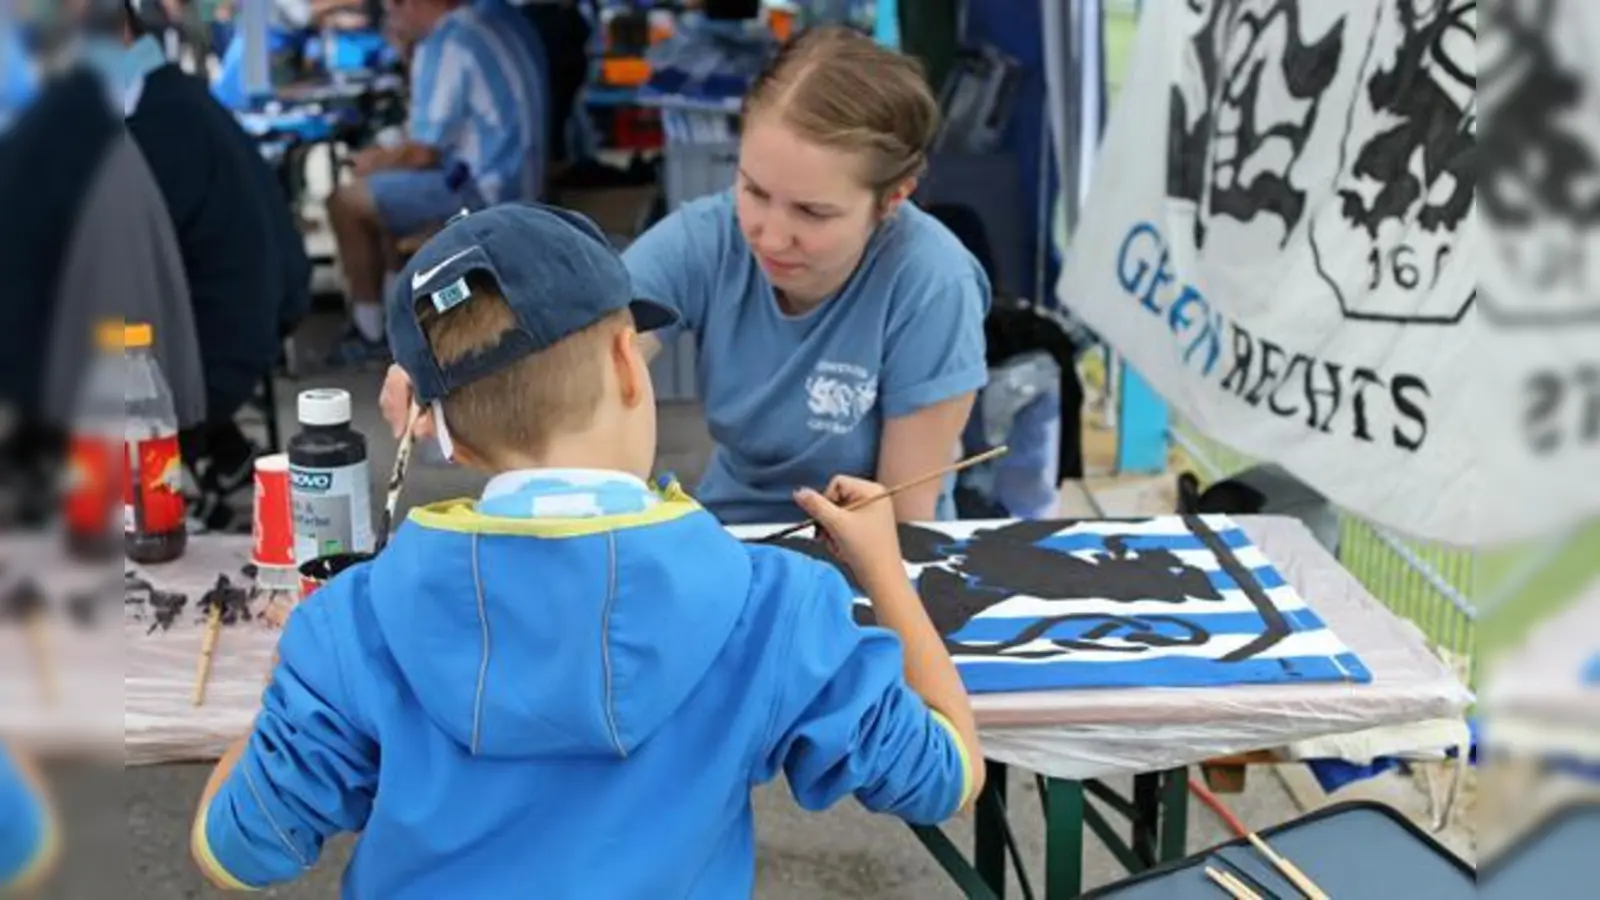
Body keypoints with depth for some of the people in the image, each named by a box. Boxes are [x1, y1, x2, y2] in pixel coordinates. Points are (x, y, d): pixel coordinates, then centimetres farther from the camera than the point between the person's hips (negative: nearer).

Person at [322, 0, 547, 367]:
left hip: (480, 188, -10)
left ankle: (369, 332, 8)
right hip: (516, 179, 10)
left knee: (346, 203, -3)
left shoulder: (444, 45, -17)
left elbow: (421, 153, -17)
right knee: (379, 189, 25)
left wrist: (374, 161, 2)